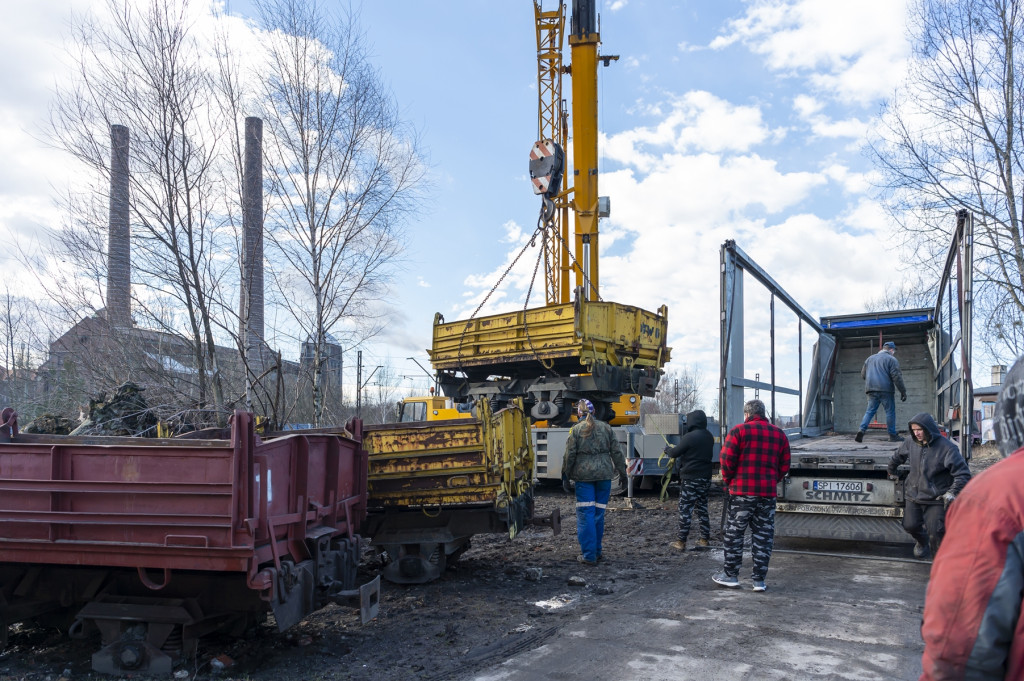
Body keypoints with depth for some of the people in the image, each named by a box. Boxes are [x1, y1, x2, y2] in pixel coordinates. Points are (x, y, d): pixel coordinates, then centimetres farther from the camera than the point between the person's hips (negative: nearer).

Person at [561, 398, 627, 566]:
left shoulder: (576, 430, -2)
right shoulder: (606, 428, 6)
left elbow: (569, 455, -2)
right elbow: (616, 452, 7)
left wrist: (565, 476, 6)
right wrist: (622, 471, 16)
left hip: (583, 476, -3)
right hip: (604, 474, 3)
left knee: (585, 514, -1)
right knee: (599, 513, 10)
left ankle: (589, 555, -3)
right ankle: (597, 552, 18)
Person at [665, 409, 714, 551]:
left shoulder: (689, 437, -18)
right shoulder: (709, 437, 8)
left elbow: (675, 453, -11)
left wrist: (668, 449, 12)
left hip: (690, 479, -8)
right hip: (705, 478, 8)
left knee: (685, 510, -1)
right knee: (702, 508, 16)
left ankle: (681, 542, 2)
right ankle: (705, 539, 19)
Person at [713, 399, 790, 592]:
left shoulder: (739, 431, -5)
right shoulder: (779, 434, 10)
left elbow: (726, 459, -10)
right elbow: (784, 467, 10)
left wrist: (728, 481, 5)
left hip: (742, 491, -4)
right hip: (768, 493, 4)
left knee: (734, 532, 8)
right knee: (763, 536, 8)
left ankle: (730, 574, 13)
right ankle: (759, 579, 11)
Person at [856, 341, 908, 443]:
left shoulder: (870, 359, 19)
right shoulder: (891, 359, 0)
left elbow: (863, 375, 21)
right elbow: (896, 377, -8)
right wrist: (903, 391, -5)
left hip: (871, 390, 5)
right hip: (886, 390, -5)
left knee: (870, 411, 7)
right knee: (890, 412, 4)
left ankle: (862, 430, -11)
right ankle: (893, 435, 7)